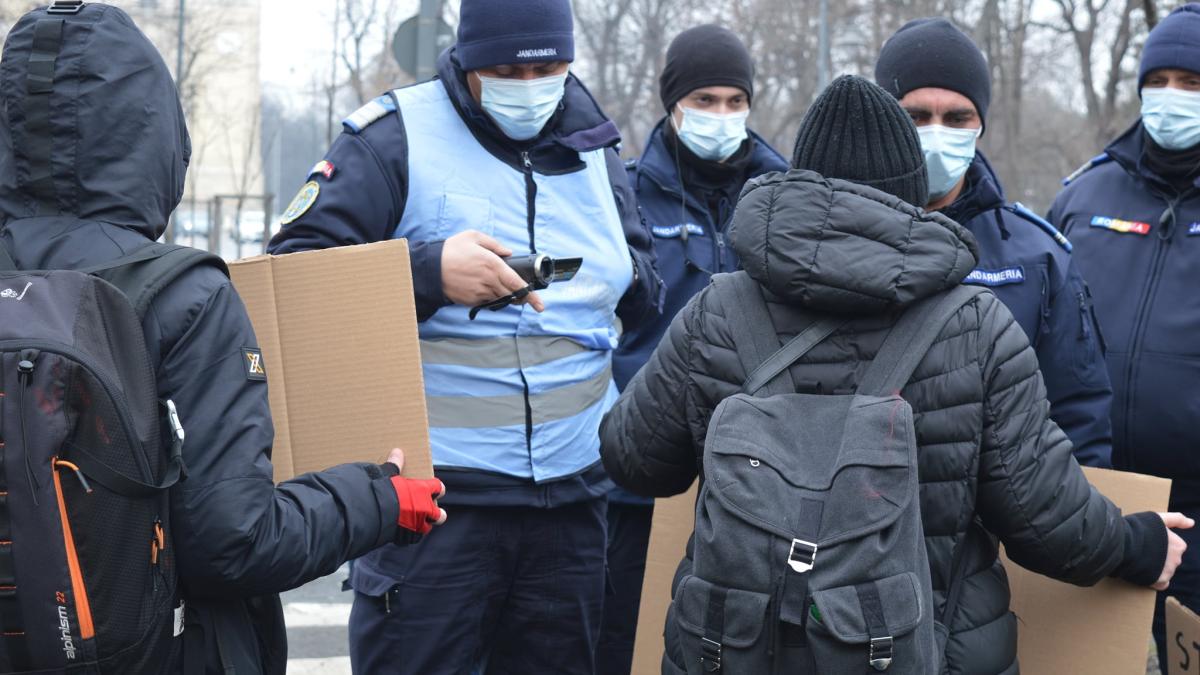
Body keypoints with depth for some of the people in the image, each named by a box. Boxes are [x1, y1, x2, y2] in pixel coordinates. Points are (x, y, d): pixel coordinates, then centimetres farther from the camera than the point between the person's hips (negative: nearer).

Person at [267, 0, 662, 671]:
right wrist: (429, 271, -24)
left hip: (572, 493, 5)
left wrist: (625, 276, 0)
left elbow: (644, 288, 23)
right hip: (431, 494, -5)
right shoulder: (394, 136, -5)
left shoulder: (593, 146, 11)